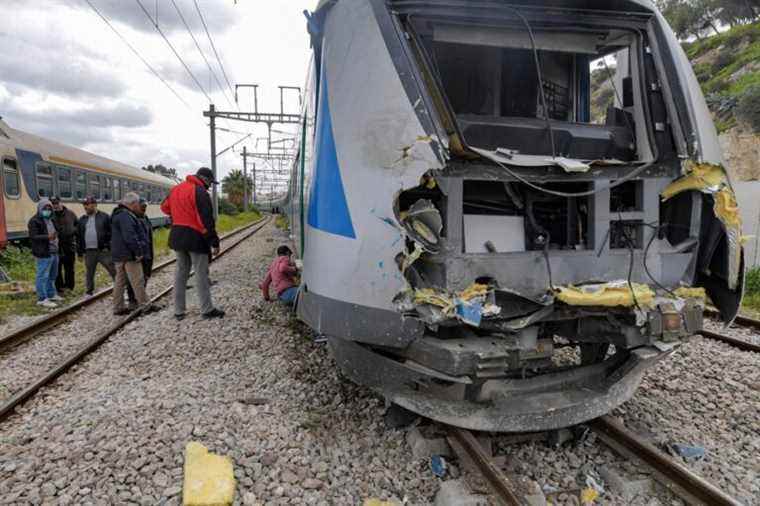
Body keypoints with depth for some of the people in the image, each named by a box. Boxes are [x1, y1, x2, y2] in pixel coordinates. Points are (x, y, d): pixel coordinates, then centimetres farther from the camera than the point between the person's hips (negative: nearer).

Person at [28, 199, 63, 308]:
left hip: (54, 252, 9)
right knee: (42, 276, -5)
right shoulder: (34, 221, -10)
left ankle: (51, 294, 32)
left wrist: (56, 235, 15)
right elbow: (33, 237, -21)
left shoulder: (50, 219, 18)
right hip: (43, 253, -9)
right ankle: (42, 299, -1)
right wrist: (47, 237, -32)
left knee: (52, 275, 19)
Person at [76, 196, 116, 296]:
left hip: (103, 250, -4)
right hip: (88, 252, 4)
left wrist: (108, 247, -11)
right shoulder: (82, 219, 12)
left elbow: (111, 233, -3)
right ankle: (89, 293, 24)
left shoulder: (104, 217, 1)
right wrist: (80, 253, 10)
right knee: (89, 274, 12)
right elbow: (78, 237, 14)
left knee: (114, 271, -5)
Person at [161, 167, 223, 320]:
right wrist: (214, 242, -18)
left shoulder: (176, 189, 12)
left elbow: (165, 207, 26)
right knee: (201, 274, -1)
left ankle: (178, 311, 18)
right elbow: (206, 220, -20)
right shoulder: (200, 192, -14)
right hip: (195, 238, -8)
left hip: (177, 237, 8)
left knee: (181, 272, 14)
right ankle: (207, 310, 5)